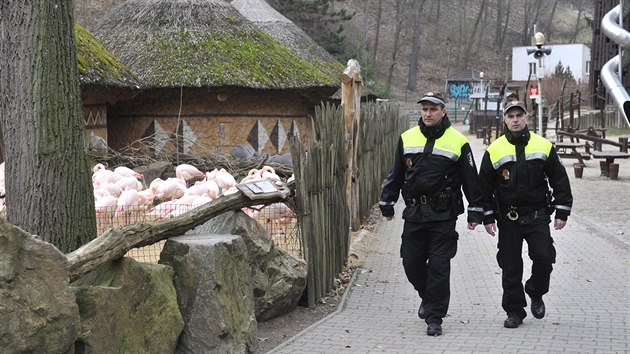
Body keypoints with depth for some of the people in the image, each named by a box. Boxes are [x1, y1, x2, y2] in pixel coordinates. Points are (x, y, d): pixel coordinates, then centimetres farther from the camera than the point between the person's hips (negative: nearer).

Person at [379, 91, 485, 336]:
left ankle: (434, 317, 4)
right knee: (411, 263, 6)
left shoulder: (458, 142, -1)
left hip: (443, 215, -3)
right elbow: (396, 174, 16)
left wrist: (475, 212, 0)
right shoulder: (407, 139, 8)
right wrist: (387, 203, 15)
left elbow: (471, 180, 2)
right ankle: (428, 297, 34)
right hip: (414, 213, 3)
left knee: (439, 266, -4)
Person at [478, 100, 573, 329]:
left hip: (538, 216, 0)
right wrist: (487, 217, 2)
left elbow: (560, 180, 7)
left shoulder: (544, 146, 3)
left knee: (543, 258, -11)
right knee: (510, 267, 2)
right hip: (508, 219, 0)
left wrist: (562, 212, 3)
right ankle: (514, 311, 14)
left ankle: (536, 294, 17)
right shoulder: (494, 151, 1)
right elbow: (484, 186, 6)